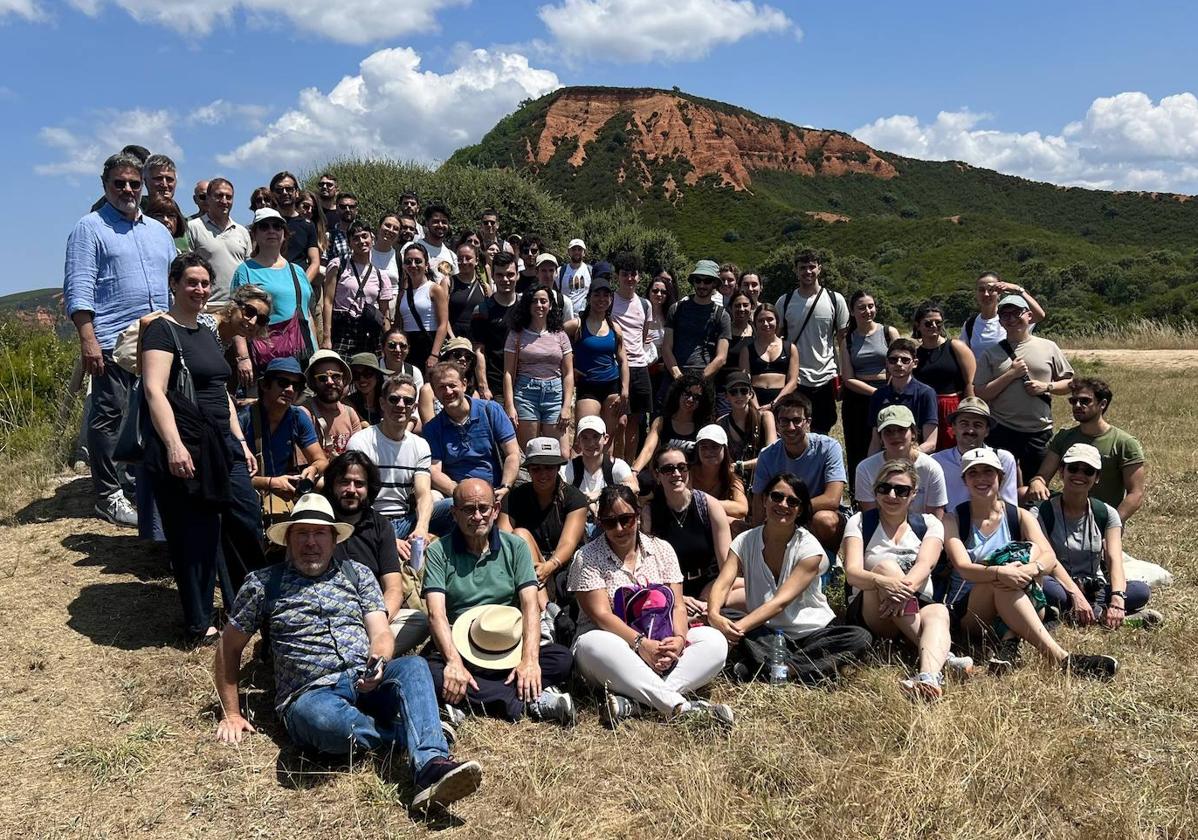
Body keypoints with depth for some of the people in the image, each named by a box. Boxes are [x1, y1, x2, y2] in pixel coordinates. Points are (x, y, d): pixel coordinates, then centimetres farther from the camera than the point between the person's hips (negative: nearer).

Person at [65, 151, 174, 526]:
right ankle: (109, 496, 4)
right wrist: (88, 339, -16)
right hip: (112, 343, -6)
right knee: (109, 417, -2)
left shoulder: (159, 231, 20)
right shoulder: (90, 228, 2)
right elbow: (78, 289, -7)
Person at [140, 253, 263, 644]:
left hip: (221, 444, 8)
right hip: (184, 449, -8)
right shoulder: (162, 330, -6)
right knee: (194, 535, -1)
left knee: (247, 519, 8)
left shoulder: (207, 334, 19)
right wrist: (174, 445, -28)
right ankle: (199, 623, 12)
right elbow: (154, 391, -18)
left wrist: (241, 442, 19)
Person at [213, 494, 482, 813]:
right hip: (313, 693, -2)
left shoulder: (358, 574, 17)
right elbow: (229, 648, 18)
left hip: (366, 682, 2)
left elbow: (381, 634, 8)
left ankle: (432, 767, -50)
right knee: (318, 716, -40)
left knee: (414, 666, -32)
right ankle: (417, 734, -18)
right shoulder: (263, 584, 11)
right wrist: (231, 714, 12)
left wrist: (377, 662, -16)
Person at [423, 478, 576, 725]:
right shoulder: (439, 552, 3)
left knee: (562, 658, -23)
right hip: (457, 648, -1)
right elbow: (436, 612, -10)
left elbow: (530, 605, -3)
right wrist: (454, 662, -27)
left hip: (509, 648, 1)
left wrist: (530, 659, -20)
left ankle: (473, 700, -29)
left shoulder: (514, 547, 7)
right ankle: (532, 702, -31)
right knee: (429, 672, -34)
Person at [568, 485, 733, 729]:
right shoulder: (588, 558, -3)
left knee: (715, 641, -21)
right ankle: (681, 707, -41)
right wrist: (641, 643, -26)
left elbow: (677, 606, 2)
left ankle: (633, 703, -36)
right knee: (594, 645, -38)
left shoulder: (662, 549, 8)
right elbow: (601, 615, -13)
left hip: (660, 646, 4)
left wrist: (679, 638, -20)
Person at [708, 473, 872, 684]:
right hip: (765, 633, 1)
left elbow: (781, 601, -22)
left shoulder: (809, 548, -11)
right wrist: (714, 615, -38)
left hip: (810, 633, 0)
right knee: (725, 621, -29)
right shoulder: (745, 541, -2)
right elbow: (722, 584, -15)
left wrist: (741, 627, -36)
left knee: (860, 638, -28)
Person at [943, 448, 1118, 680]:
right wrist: (998, 572, -38)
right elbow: (963, 567, -17)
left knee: (1032, 550, -20)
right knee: (1003, 578, -32)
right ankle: (1060, 658, -42)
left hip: (1012, 605, 3)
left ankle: (1010, 643, -32)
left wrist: (1031, 569, -35)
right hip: (967, 612, -3)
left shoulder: (1020, 517, 7)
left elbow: (1049, 557, -10)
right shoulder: (953, 520, 0)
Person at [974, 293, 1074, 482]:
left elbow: (1070, 383, 9)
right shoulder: (991, 354, 3)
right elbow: (980, 394, -5)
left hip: (1039, 431, 1)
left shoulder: (1048, 347, 6)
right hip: (1002, 431, -1)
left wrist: (1046, 386, -9)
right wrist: (1011, 374, -12)